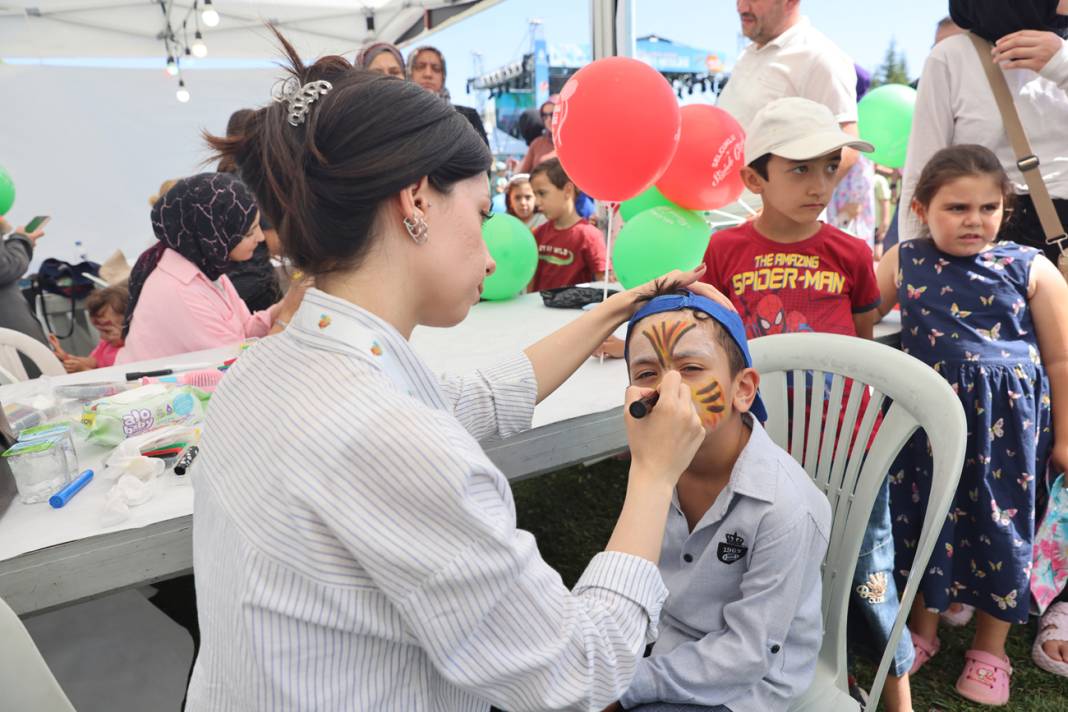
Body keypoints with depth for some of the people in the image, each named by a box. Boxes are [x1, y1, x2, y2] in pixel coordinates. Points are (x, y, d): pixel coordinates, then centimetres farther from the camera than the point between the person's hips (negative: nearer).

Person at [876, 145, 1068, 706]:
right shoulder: (903, 262, -2)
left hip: (1006, 423, -1)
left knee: (1001, 527, 10)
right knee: (922, 517, 13)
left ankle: (990, 649, 32)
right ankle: (922, 628, 36)